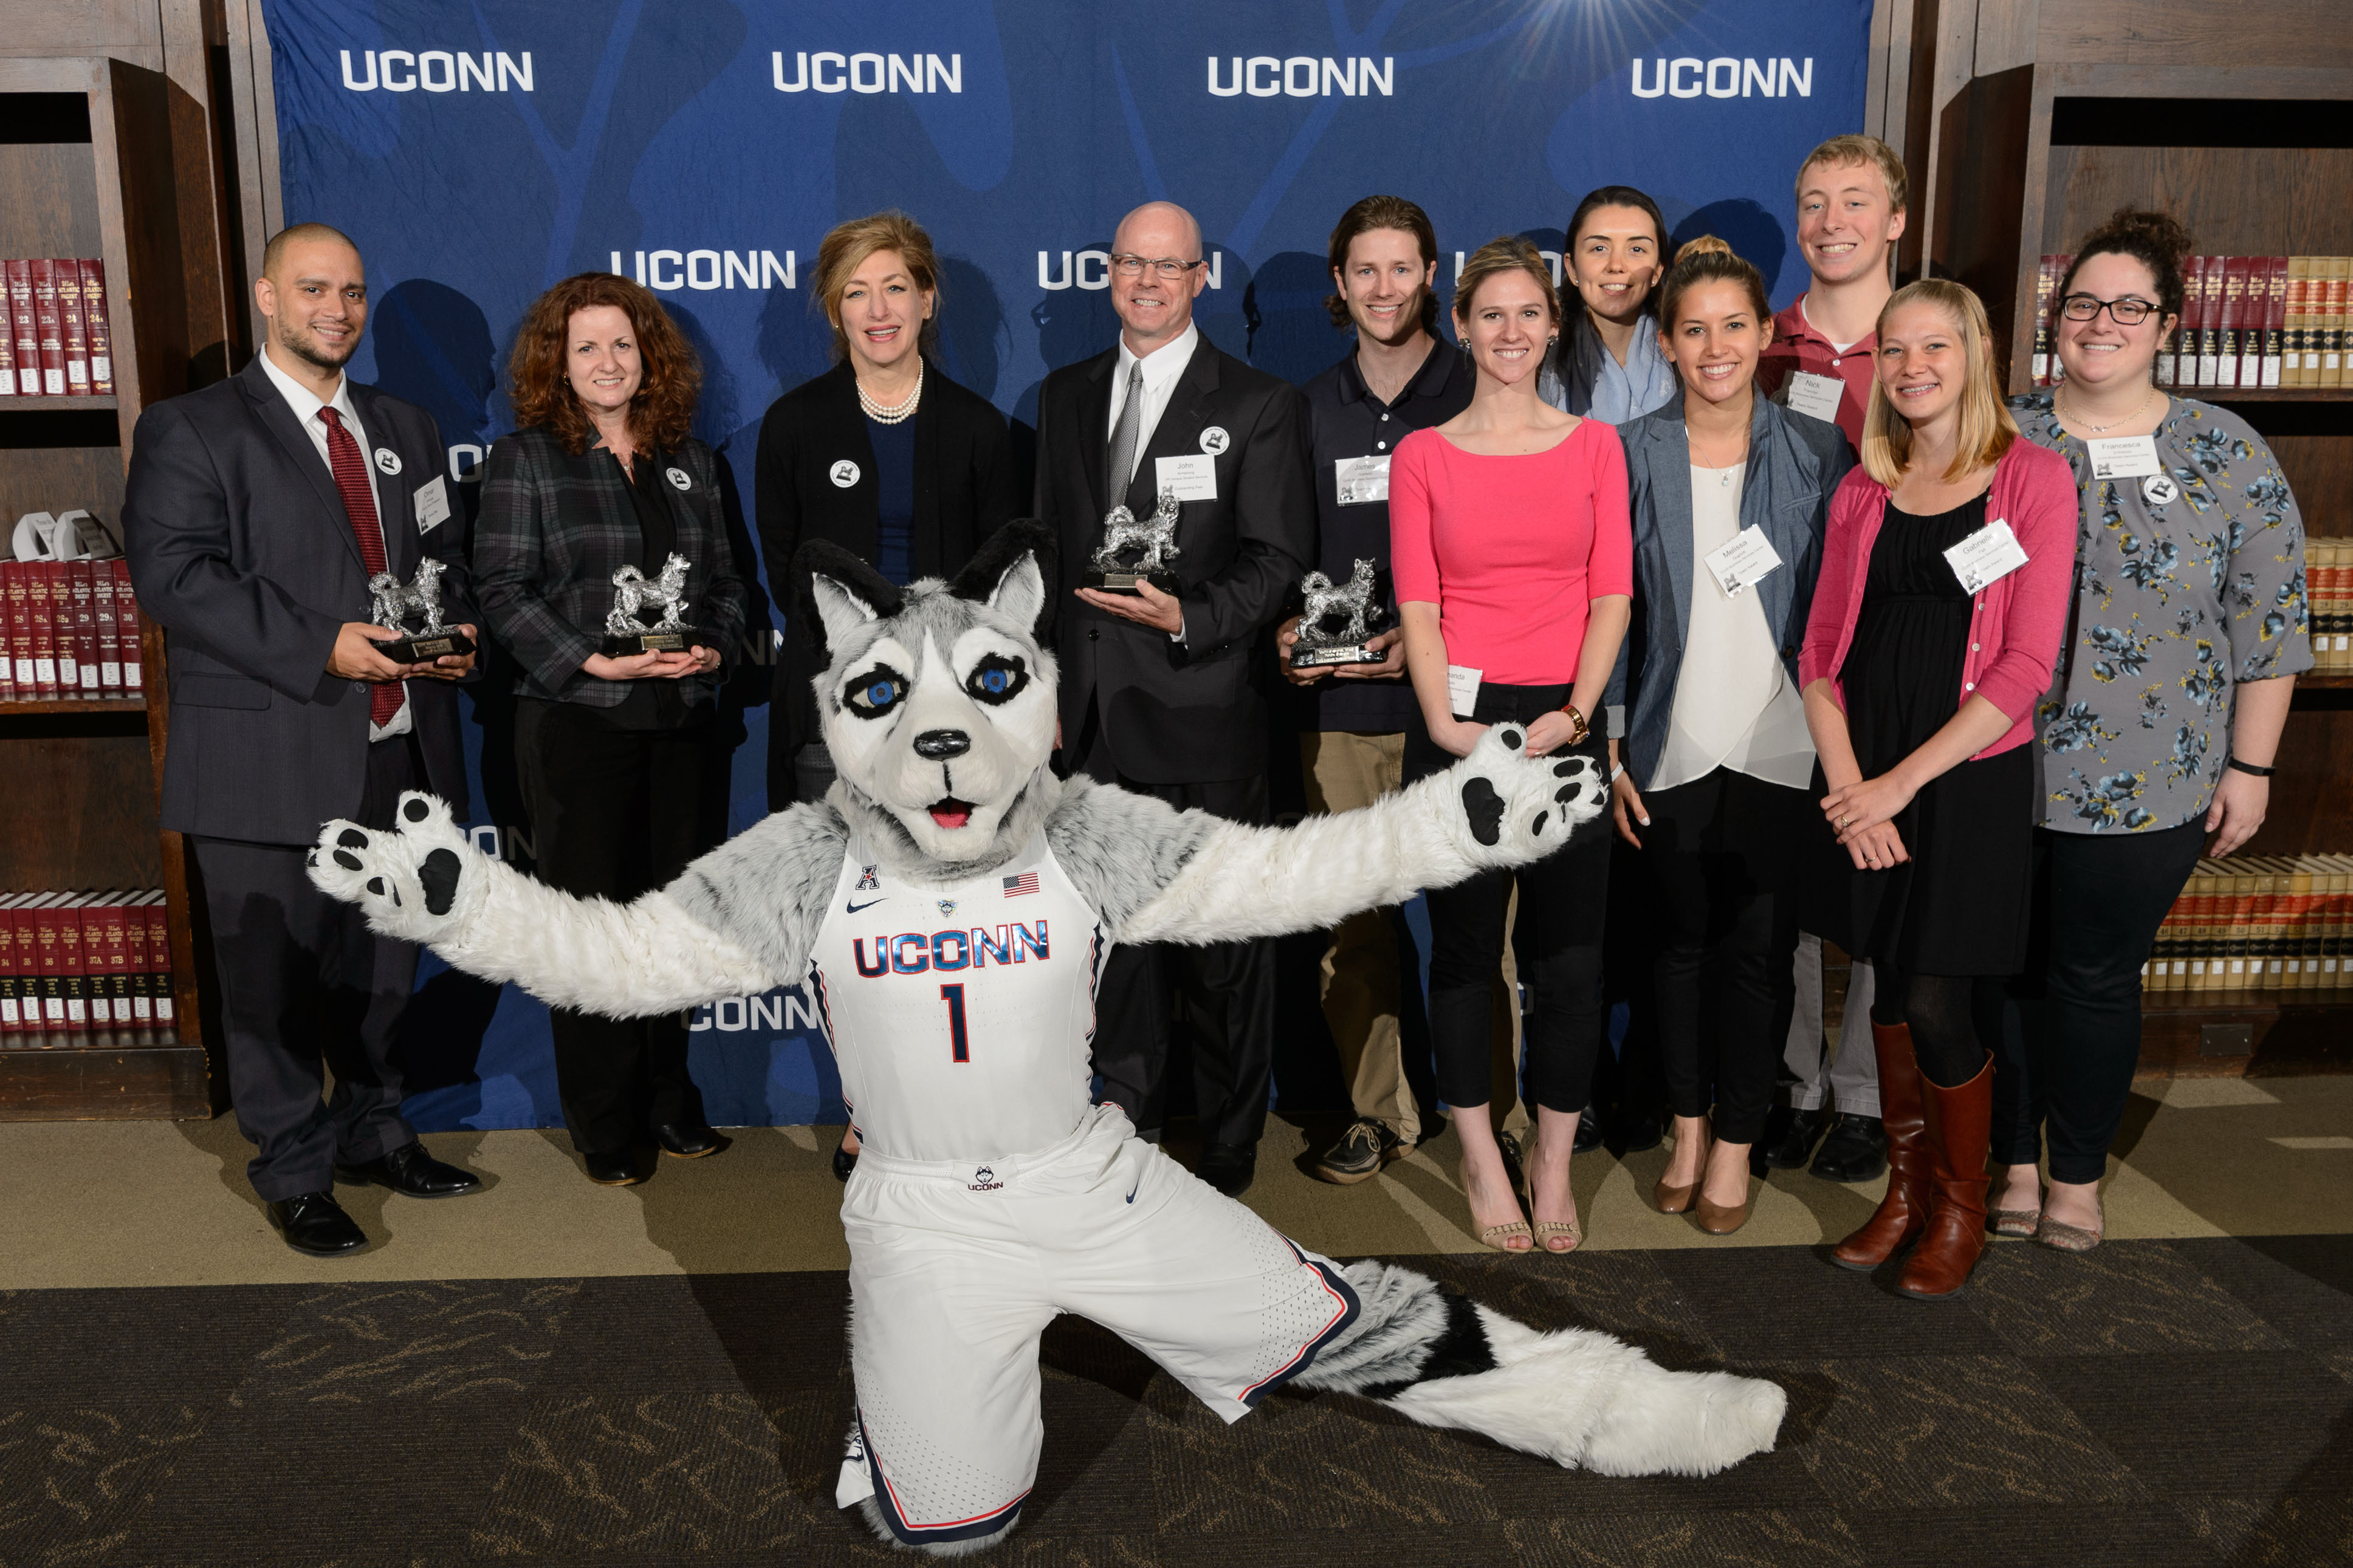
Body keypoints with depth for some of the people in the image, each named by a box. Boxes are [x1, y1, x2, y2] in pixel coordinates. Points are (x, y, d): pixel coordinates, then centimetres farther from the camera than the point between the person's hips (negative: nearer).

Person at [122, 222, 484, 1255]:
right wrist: (321, 648, -22)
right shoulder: (191, 431, -3)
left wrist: (456, 629, -2)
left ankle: (374, 1133, 35)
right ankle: (296, 1173, 21)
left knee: (382, 965, 17)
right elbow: (174, 577, -14)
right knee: (276, 976, 4)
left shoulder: (404, 430, 17)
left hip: (397, 753, 6)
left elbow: (440, 557, 20)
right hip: (269, 763, -5)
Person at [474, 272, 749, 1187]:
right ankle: (604, 1127, 14)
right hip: (578, 724, -4)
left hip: (684, 718, 4)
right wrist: (590, 661, -16)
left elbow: (726, 576, 15)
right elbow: (504, 587, -5)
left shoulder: (687, 459, 14)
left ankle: (669, 1099, 23)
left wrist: (716, 644, -5)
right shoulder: (524, 459, 2)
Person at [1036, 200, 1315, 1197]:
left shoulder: (1259, 405, 0)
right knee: (1110, 932, 13)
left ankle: (1227, 1161, 21)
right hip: (1092, 717, 5)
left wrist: (1190, 619, -22)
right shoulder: (1066, 396, 15)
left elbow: (1278, 558, -5)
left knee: (1221, 947, 4)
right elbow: (1050, 548, 16)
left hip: (1203, 714, -4)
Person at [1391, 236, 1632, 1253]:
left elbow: (1611, 596, 2)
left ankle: (1553, 1170, 19)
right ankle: (1482, 1163, 22)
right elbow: (1417, 606, -2)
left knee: (1569, 955, 3)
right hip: (1460, 724, -1)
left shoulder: (1594, 445, 9)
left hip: (1565, 723, 1)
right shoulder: (1422, 455, 6)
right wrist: (1444, 722, -14)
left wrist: (1574, 714, -10)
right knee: (1463, 947, 6)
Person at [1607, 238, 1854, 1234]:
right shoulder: (1630, 456, 0)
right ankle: (1686, 1127, 27)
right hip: (1670, 748, 1)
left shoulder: (1819, 454, 1)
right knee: (1680, 939, 11)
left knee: (1759, 948, 3)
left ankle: (1736, 1143, 19)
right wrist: (1607, 749, -1)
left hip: (1782, 747, 0)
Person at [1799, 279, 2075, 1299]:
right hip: (1863, 779, 4)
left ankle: (1962, 1206, 21)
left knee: (1939, 1002, -3)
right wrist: (1847, 782, -8)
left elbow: (2027, 664, -10)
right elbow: (1821, 650, 6)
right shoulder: (1862, 493, 10)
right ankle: (1905, 1189, 29)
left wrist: (1903, 781, -14)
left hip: (1970, 776, -4)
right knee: (1890, 990, 11)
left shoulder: (2033, 481, -2)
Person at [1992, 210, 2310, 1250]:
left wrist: (2249, 768, -2)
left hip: (2146, 786, -1)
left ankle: (2078, 1175, 25)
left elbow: (2269, 625, 0)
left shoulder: (2227, 456, -1)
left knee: (2097, 978, 6)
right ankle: (2014, 1159, 27)